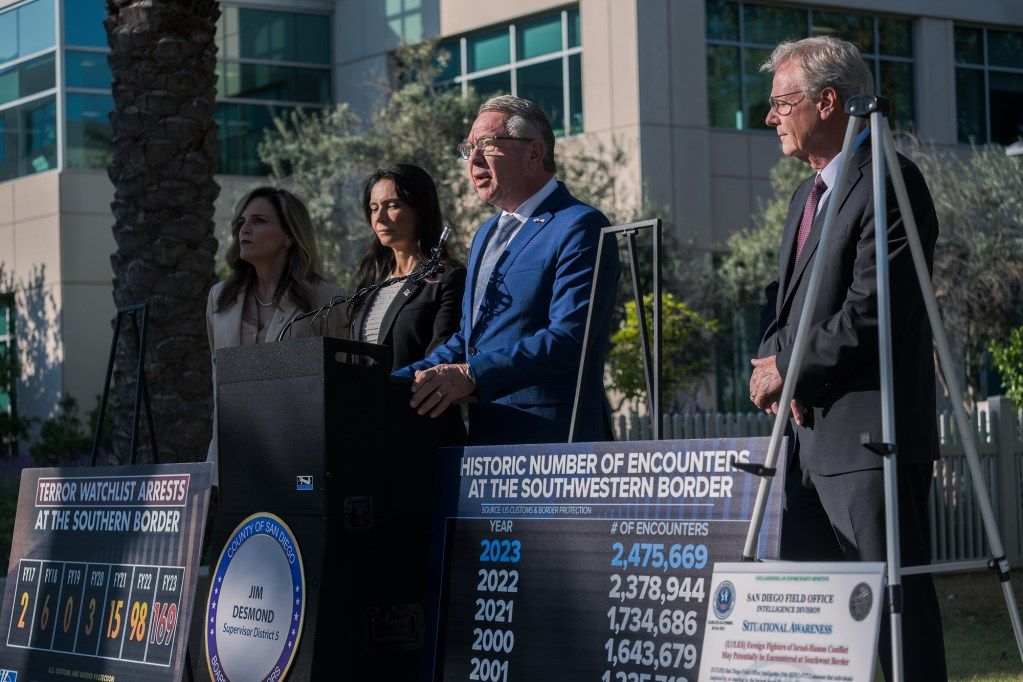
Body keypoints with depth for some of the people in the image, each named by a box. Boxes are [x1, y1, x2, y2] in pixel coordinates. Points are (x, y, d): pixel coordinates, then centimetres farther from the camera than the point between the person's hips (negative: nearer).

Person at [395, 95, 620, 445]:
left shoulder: (581, 228, -6)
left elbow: (568, 339, -18)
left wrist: (471, 376, -27)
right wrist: (399, 382, 10)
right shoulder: (485, 235, 24)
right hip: (482, 436, 8)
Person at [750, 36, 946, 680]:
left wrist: (793, 373, -13)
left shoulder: (889, 181, -11)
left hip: (869, 434, -10)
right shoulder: (807, 196, 20)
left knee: (895, 597, -7)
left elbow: (873, 308, -19)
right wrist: (772, 362, 0)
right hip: (809, 434, 10)